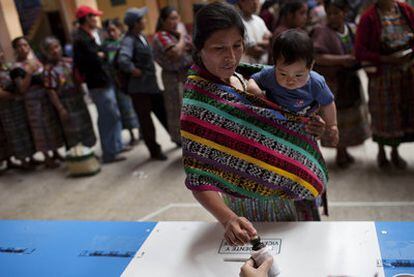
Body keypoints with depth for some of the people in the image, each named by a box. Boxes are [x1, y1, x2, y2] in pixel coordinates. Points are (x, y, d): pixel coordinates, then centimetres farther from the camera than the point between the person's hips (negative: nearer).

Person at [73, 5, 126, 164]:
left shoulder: (88, 36, 15)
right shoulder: (81, 39, -18)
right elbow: (95, 60, -25)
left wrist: (99, 55, -5)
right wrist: (100, 55, -7)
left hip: (104, 82, 10)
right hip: (98, 85, -10)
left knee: (114, 116, 18)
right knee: (108, 119, -4)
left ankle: (117, 146, 30)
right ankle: (109, 154, 5)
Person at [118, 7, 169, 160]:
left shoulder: (141, 36, 8)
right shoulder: (129, 40, -19)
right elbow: (123, 61, -34)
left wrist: (150, 74, 10)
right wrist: (136, 72, -21)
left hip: (151, 84, 8)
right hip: (140, 87, -8)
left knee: (163, 113, 18)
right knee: (146, 120, 6)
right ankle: (154, 151, 18)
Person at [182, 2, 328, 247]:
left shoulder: (238, 78, -3)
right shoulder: (200, 100, -27)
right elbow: (198, 177, -29)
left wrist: (303, 128, -7)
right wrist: (228, 218, -45)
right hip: (254, 205, -7)